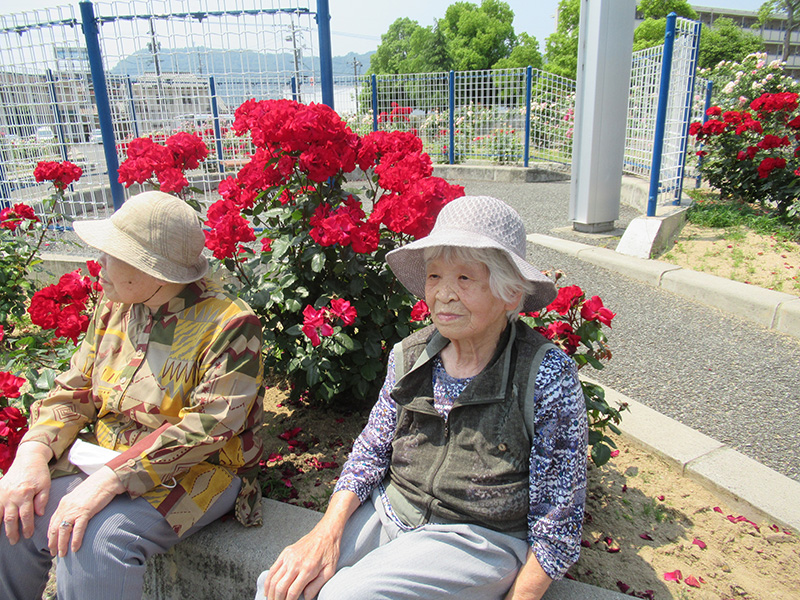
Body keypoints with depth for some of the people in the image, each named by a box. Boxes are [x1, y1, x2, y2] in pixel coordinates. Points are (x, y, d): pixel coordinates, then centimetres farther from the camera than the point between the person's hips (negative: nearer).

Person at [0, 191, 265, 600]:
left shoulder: (229, 324, -18)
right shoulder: (114, 308, 6)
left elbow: (206, 427, -24)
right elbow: (72, 391, 7)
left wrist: (110, 479, -29)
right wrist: (34, 453, -11)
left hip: (192, 474, -6)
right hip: (102, 464, 7)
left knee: (91, 543, -28)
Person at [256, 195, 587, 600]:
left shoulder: (548, 377, -16)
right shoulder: (409, 355, -3)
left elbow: (557, 521, -8)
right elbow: (371, 450, 6)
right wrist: (328, 530, -8)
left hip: (477, 538, -4)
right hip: (388, 512, 4)